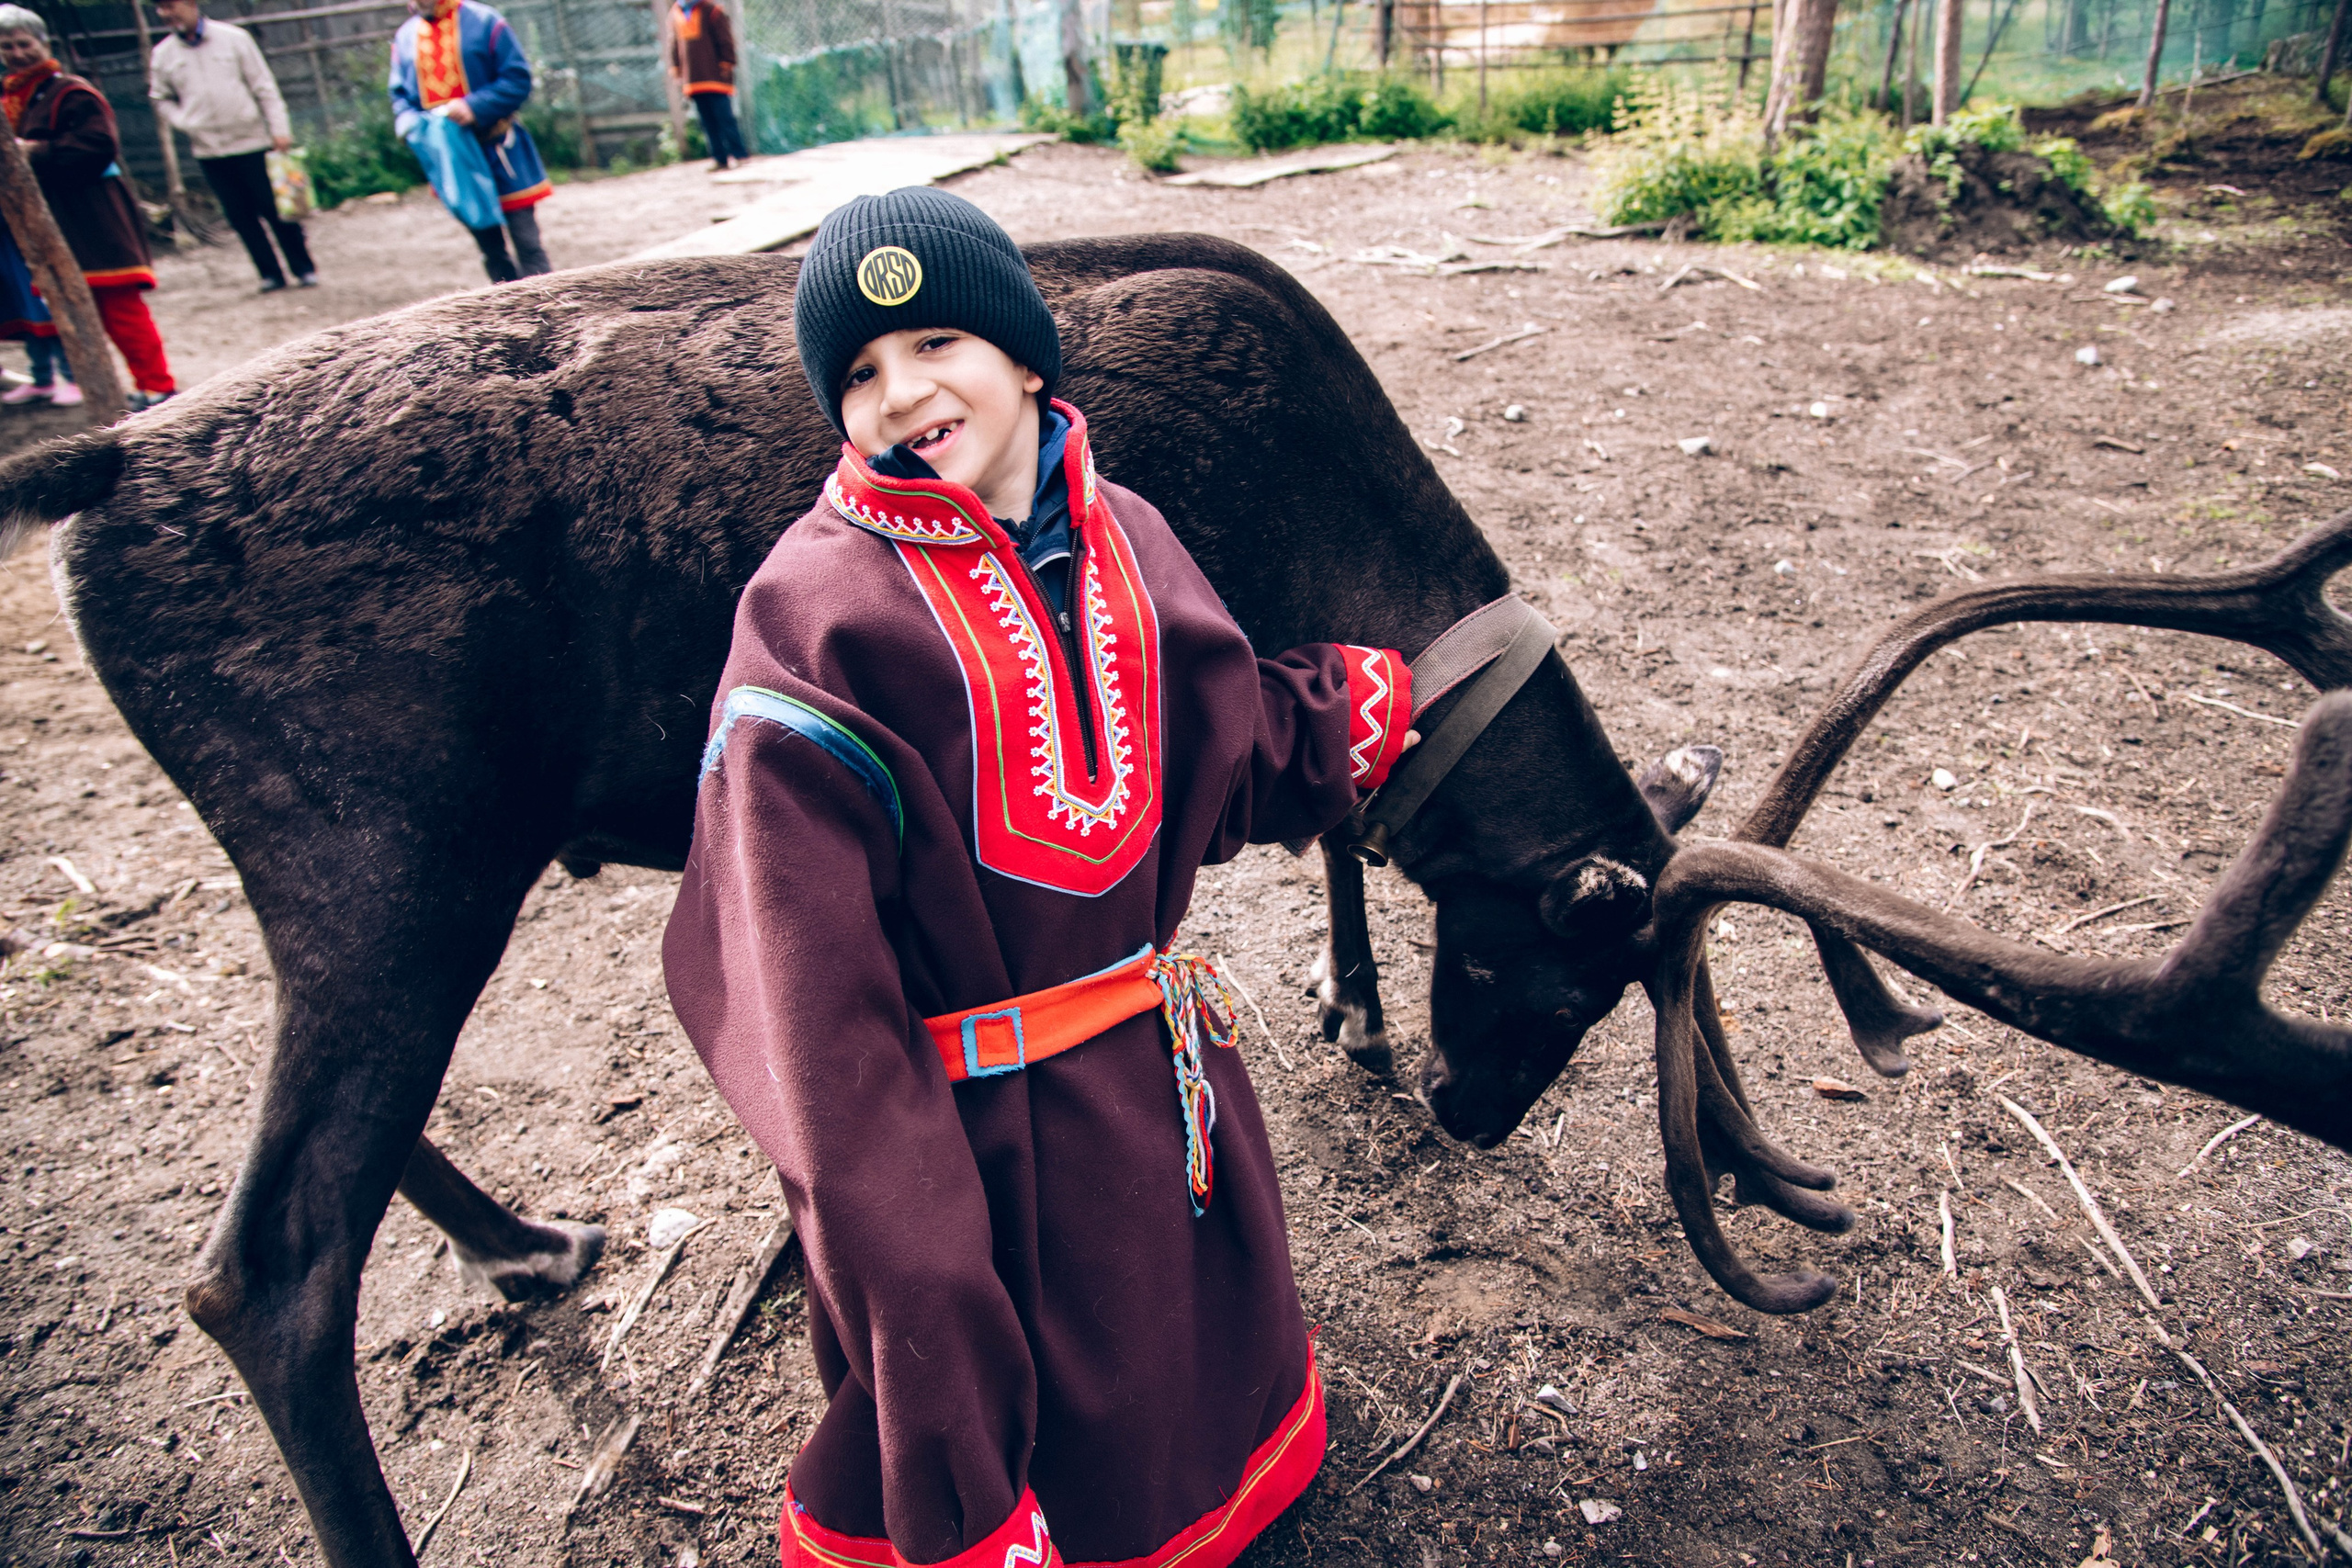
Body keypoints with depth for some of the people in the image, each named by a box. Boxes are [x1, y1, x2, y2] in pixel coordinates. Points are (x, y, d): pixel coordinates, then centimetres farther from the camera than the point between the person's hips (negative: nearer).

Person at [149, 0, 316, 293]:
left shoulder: (234, 38, -1)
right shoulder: (162, 55, 5)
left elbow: (264, 87, -1)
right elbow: (161, 100, 15)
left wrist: (279, 129, -8)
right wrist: (186, 124, -2)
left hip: (251, 141, -3)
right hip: (208, 151, 3)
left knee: (275, 208, 0)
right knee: (239, 215, 3)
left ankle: (304, 269, 11)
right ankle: (270, 273, 11)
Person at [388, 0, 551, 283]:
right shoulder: (405, 37, 8)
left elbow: (518, 79, -10)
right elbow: (400, 95, 12)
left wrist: (475, 107, -20)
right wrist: (410, 124, -9)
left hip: (498, 150, -4)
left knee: (527, 244, -6)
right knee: (490, 248, 11)